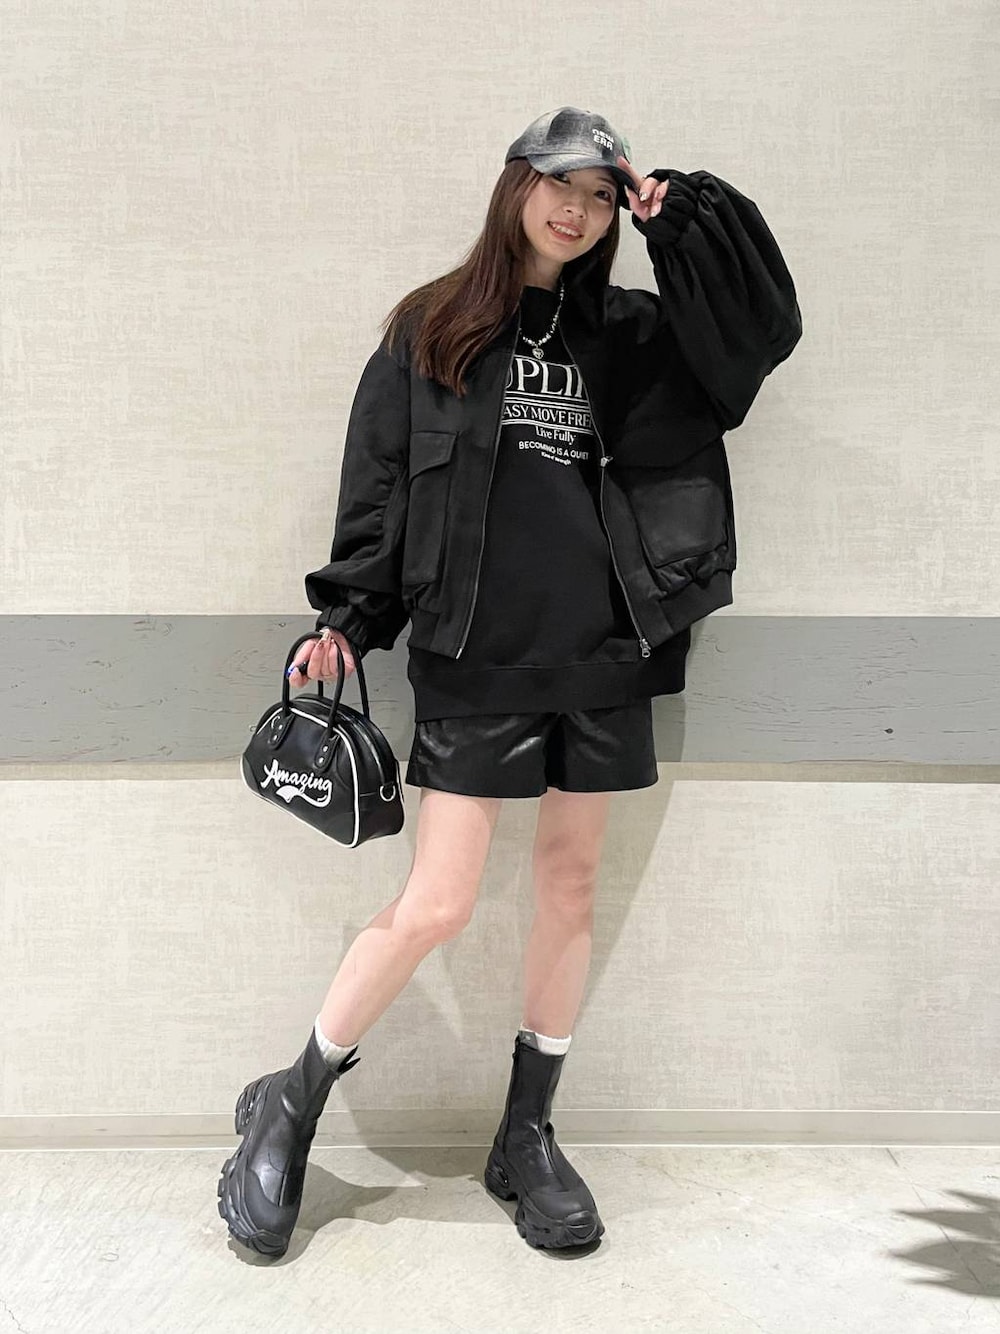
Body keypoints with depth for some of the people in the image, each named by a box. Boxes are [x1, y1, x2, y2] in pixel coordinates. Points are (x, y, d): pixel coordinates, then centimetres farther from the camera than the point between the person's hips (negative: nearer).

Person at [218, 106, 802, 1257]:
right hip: (476, 660, -3)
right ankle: (291, 1104, 17)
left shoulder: (625, 333, 12)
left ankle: (526, 1137, 24)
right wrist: (346, 617, -5)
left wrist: (683, 215, 1)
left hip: (602, 654, 4)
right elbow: (377, 482, 3)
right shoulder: (430, 331, 5)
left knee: (570, 884, 8)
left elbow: (763, 328, 4)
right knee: (435, 906, -5)